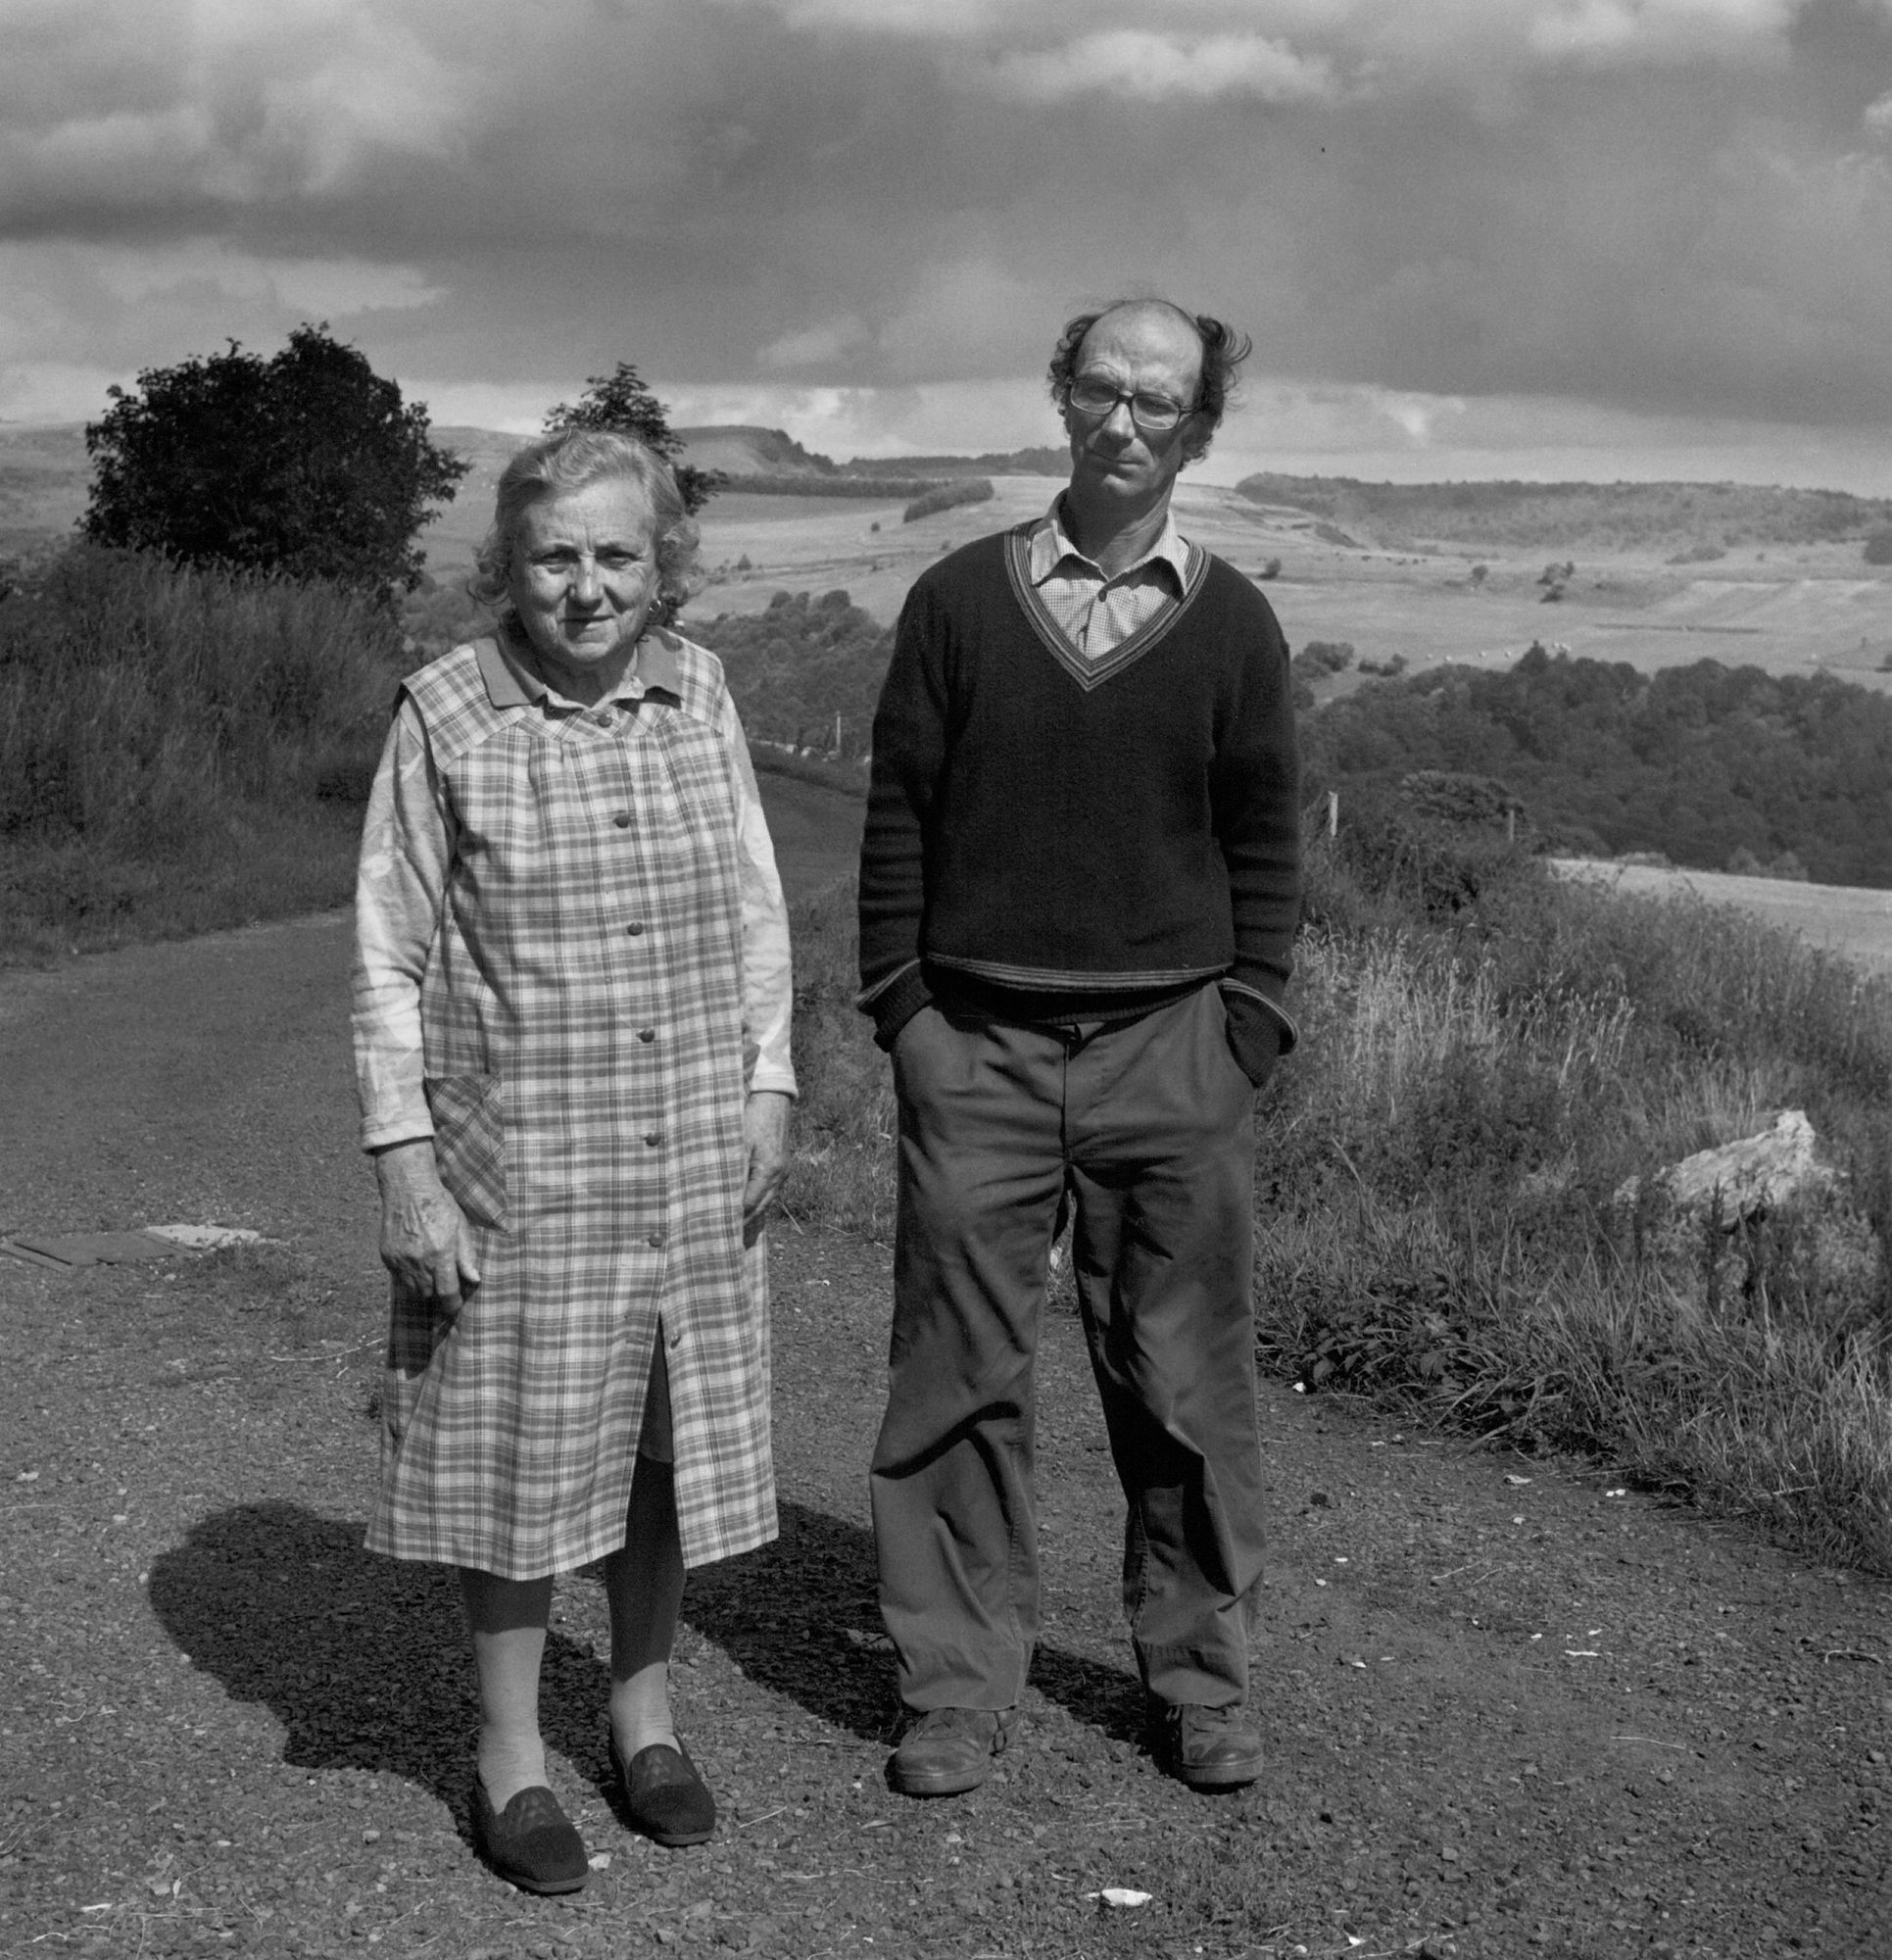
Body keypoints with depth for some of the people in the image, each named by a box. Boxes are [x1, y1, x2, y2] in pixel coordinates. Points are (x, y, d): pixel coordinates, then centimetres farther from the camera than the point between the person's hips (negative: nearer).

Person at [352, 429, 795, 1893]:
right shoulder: (447, 714, -8)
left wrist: (768, 1080, 2)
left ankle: (646, 1711, 32)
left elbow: (756, 906, 10)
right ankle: (511, 1754, 23)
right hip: (520, 1164, -3)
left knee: (668, 1438, 12)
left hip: (693, 1158, 3)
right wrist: (406, 1161, -9)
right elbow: (389, 955, -5)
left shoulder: (698, 694, 2)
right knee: (523, 1444, 6)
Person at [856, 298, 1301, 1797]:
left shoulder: (1231, 624, 6)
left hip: (1169, 1051, 0)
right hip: (975, 1044, 0)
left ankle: (1201, 1682, 20)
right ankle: (961, 1689, 14)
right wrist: (902, 1007, -1)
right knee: (960, 1377, 3)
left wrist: (1246, 1028, -1)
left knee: (1186, 1385, 5)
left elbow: (1266, 843, 8)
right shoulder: (960, 600, 5)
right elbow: (899, 816, 6)